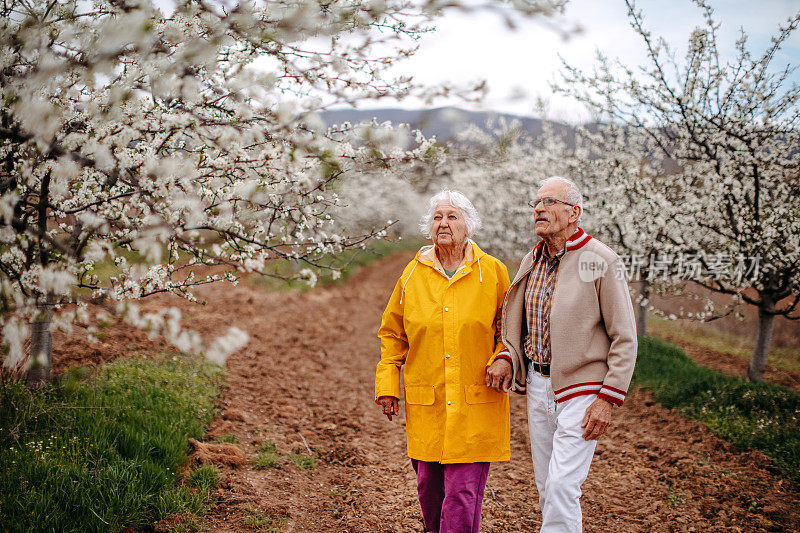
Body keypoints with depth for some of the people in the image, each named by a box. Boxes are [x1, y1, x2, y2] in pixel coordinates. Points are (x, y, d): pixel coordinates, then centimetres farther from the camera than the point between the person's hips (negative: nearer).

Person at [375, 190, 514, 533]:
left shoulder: (493, 272, 1)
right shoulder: (412, 275, 5)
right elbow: (392, 332, 14)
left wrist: (504, 359, -8)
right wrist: (387, 383, 6)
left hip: (477, 403, -2)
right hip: (425, 404, 2)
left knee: (463, 494, -6)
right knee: (429, 488, 11)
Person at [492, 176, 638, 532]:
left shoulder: (601, 261, -11)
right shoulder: (531, 262, 8)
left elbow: (624, 338, -11)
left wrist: (607, 399, -16)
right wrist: (509, 359, 0)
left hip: (580, 389, -7)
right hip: (537, 385, 7)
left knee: (562, 486, -12)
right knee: (546, 487, 14)